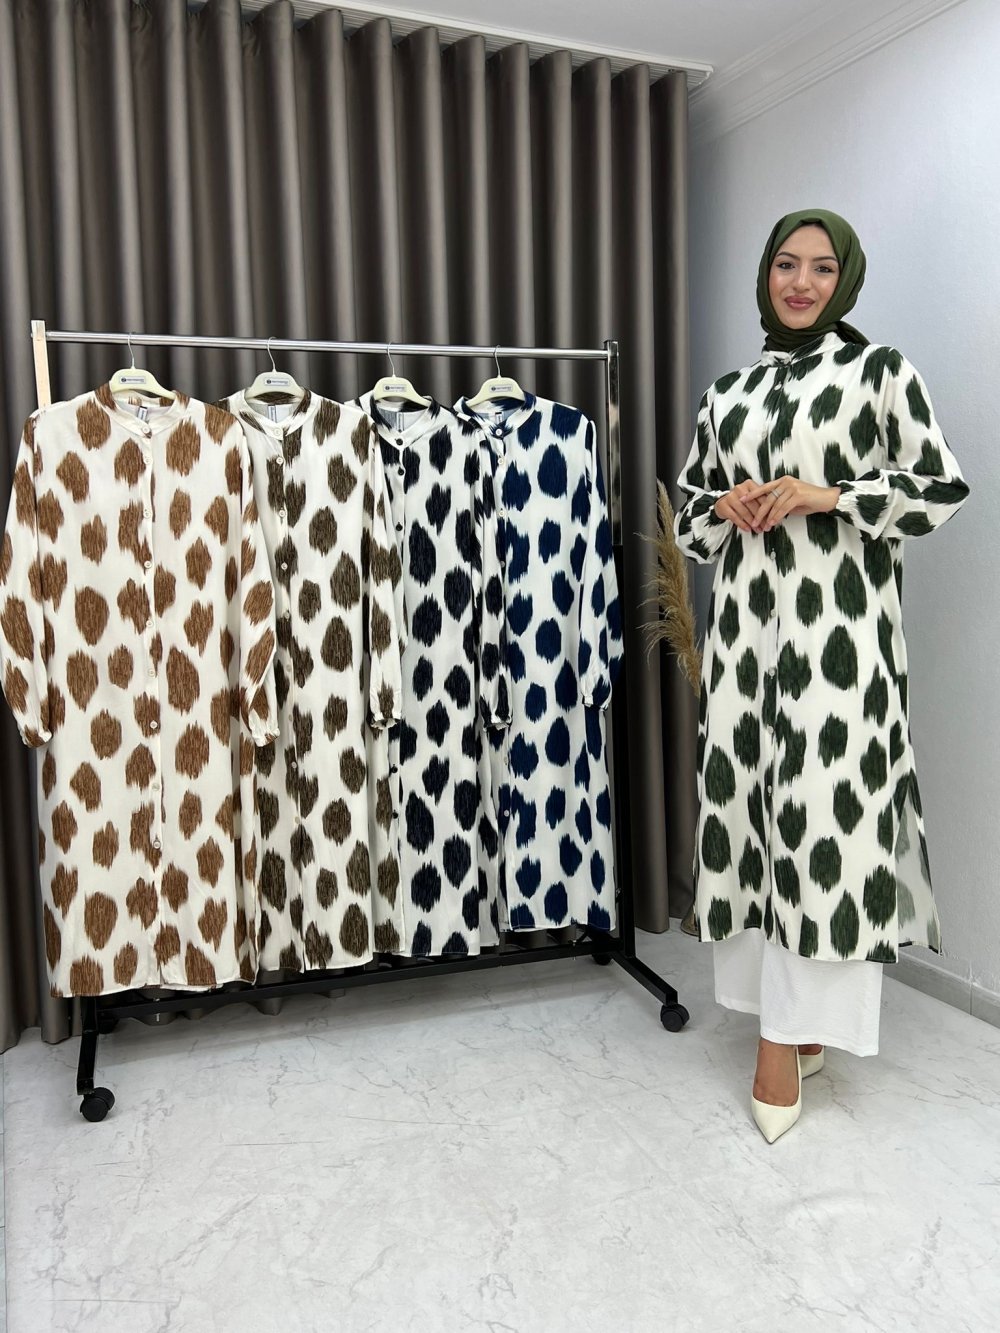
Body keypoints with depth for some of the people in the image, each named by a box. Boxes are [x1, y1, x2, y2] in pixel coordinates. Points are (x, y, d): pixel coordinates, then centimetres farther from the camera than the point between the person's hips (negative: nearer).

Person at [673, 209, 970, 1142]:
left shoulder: (879, 371, 5)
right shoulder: (728, 393, 16)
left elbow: (942, 488, 0)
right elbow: (689, 513, 19)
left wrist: (828, 495, -11)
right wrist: (727, 508, -3)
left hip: (838, 618, -4)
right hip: (747, 618, 4)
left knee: (819, 808, -7)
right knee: (753, 799, 4)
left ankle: (788, 1029, 6)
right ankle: (794, 1007, 21)